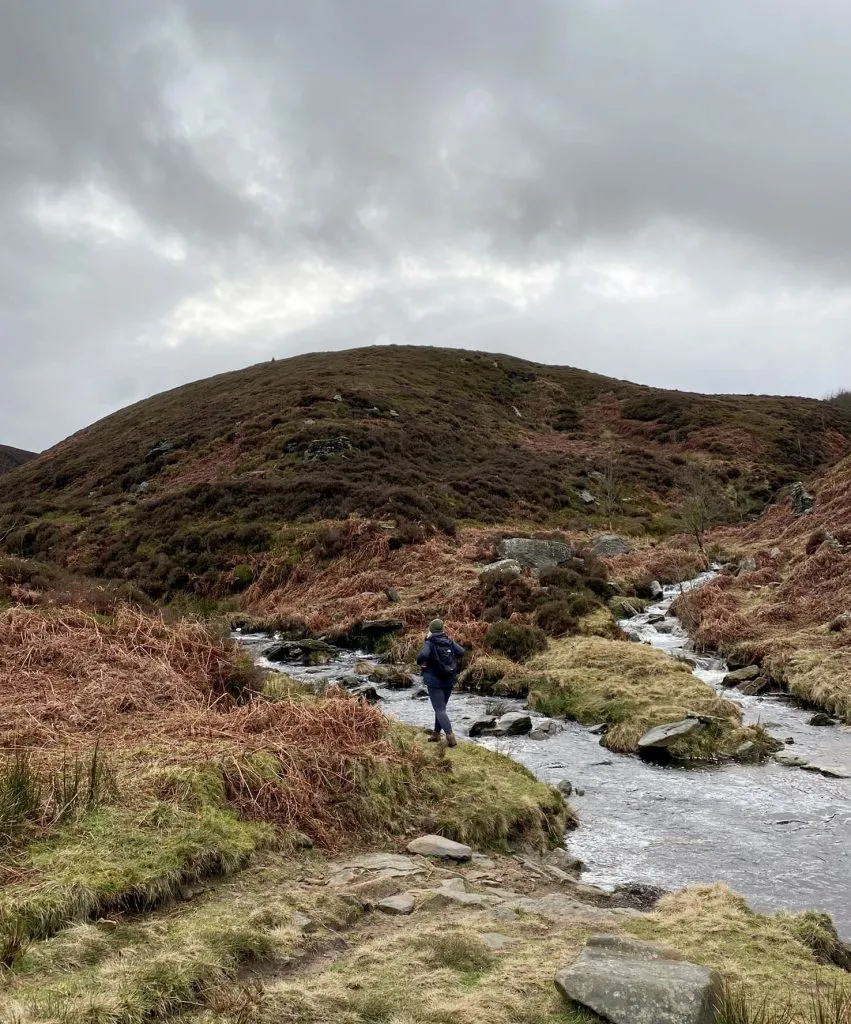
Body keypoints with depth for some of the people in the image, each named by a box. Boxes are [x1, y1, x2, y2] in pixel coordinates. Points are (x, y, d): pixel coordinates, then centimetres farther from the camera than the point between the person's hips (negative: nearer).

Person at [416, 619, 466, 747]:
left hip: (435, 681, -6)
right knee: (441, 707, 21)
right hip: (449, 680, 6)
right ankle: (436, 734, 29)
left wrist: (420, 663, -10)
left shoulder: (430, 643, -14)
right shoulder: (449, 641, 1)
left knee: (440, 710, -4)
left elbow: (423, 655, -32)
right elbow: (462, 652, -5)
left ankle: (450, 736, -18)